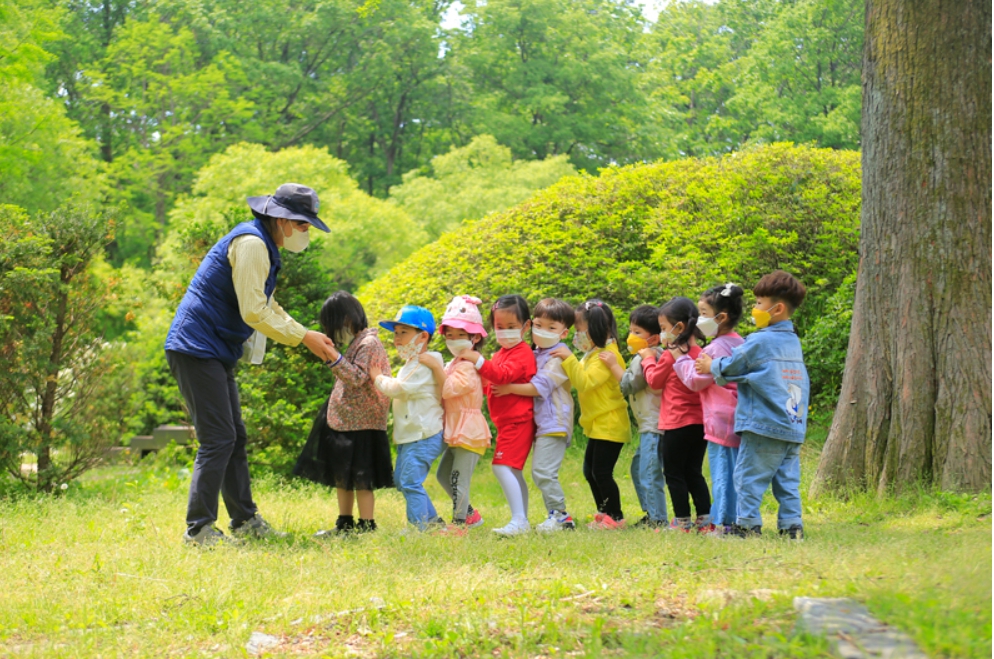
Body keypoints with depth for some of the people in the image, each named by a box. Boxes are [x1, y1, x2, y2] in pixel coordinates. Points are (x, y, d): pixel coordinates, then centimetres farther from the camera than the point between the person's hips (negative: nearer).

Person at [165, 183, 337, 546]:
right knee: (218, 439, -12)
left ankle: (245, 520, 21)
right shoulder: (251, 244, -16)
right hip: (196, 349, -11)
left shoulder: (263, 247, 18)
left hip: (215, 353, 11)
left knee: (234, 437, 14)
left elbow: (269, 308, 26)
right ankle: (198, 528, -9)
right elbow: (254, 312, -21)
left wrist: (309, 336, 13)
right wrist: (304, 338, -14)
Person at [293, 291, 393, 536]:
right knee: (340, 475, 14)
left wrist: (334, 356, -30)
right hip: (343, 420, 10)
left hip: (361, 424, -10)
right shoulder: (355, 343, 16)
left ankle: (367, 526, 0)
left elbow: (357, 378, -25)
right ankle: (344, 524, 22)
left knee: (360, 478, -6)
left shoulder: (368, 344, -14)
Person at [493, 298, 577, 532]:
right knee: (539, 473, 12)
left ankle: (560, 515, -8)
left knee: (543, 471, -15)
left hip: (554, 423, -10)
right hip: (541, 424, 10)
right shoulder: (536, 354, 16)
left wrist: (510, 388, -12)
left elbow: (539, 387, -18)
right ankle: (556, 515, 17)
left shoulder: (559, 357, -12)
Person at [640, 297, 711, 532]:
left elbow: (655, 381, 0)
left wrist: (648, 359, 16)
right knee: (693, 472, 14)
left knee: (674, 473, 3)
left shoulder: (670, 355, -12)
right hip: (700, 422, 7)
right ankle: (705, 519, 11)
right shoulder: (699, 353, 6)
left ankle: (682, 521, 3)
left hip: (677, 424, -7)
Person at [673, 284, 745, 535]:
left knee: (722, 473, -6)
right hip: (738, 420, 9)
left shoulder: (715, 348, -14)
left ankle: (723, 524, -5)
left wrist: (681, 357, 0)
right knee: (737, 472, 11)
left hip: (721, 421, -9)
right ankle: (738, 521, 13)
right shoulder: (739, 344, 13)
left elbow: (695, 380, -11)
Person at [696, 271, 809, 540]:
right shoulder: (794, 342, 14)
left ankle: (748, 525, -1)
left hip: (763, 426, -7)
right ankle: (792, 525, 4)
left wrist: (711, 366, 19)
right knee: (788, 479, 8)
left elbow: (729, 368, -2)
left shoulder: (759, 341, -10)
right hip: (794, 426, 7)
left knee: (748, 476, 0)